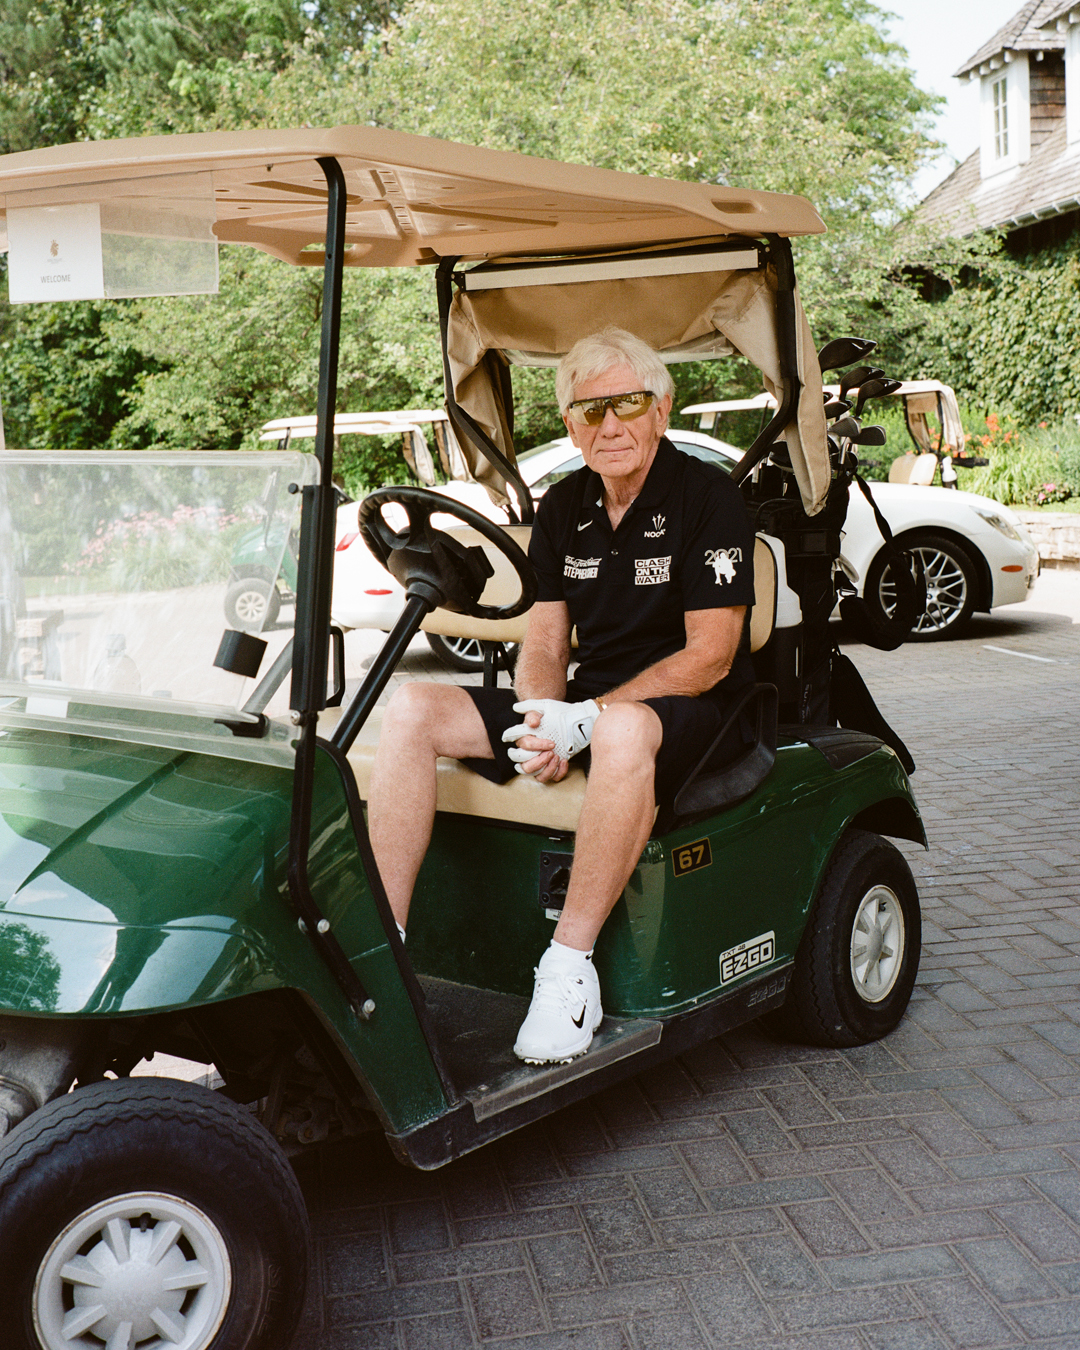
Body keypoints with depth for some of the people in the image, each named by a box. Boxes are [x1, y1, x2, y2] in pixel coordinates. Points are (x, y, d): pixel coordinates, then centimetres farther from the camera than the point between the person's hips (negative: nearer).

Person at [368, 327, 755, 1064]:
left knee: (623, 732, -42)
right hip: (584, 711, 6)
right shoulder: (562, 508, 10)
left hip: (689, 713, -6)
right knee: (415, 708, -13)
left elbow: (709, 657, -14)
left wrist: (587, 719, -22)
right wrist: (540, 724, -15)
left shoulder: (709, 497, -8)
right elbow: (544, 644, 8)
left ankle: (570, 966, -30)